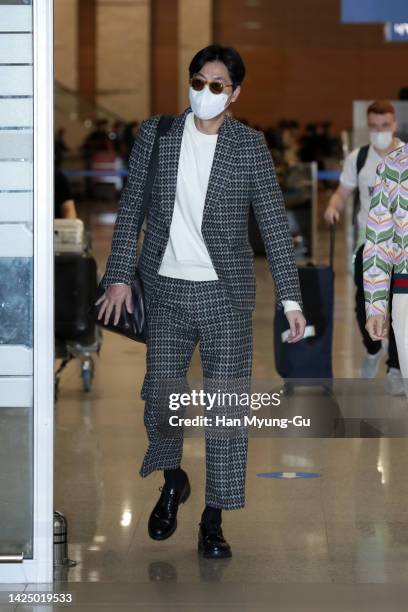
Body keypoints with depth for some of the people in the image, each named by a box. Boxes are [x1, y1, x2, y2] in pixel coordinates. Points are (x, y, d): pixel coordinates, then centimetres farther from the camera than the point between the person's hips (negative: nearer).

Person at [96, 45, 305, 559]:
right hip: (166, 290, 2)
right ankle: (173, 483, 34)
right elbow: (131, 208, 6)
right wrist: (120, 276, 1)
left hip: (225, 295, -2)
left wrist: (291, 300, -8)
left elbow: (274, 224, -3)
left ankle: (213, 518, 9)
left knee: (226, 409, -2)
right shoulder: (155, 134, 2)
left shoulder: (249, 146, -3)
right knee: (160, 400, 6)